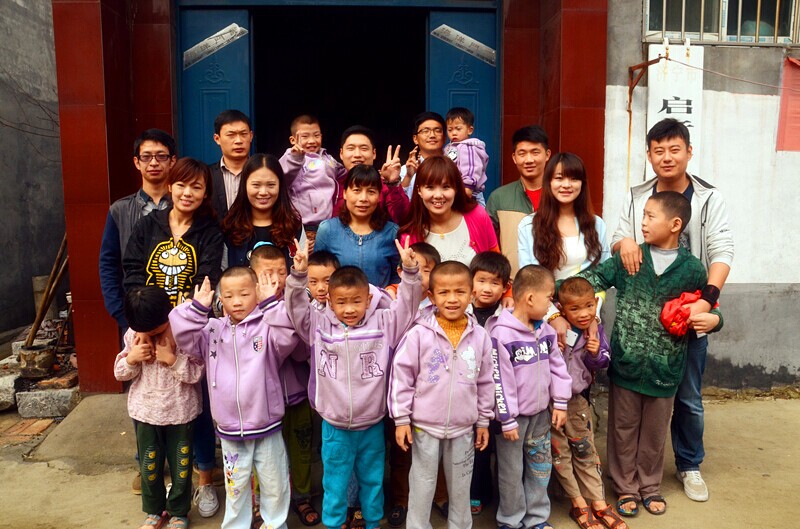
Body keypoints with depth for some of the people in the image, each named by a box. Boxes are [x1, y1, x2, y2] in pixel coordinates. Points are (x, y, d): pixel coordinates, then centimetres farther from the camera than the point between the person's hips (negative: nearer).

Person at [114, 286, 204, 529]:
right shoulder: (133, 333, -6)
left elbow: (196, 373, -17)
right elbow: (120, 373, 1)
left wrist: (172, 359, -29)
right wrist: (131, 358, -19)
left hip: (180, 411, -3)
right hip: (145, 411, 3)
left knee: (180, 464, 12)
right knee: (149, 465, 16)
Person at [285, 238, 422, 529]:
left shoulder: (383, 324, -8)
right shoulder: (319, 325, -6)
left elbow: (407, 303, -13)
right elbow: (296, 306, -13)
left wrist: (410, 271, -29)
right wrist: (299, 274, -30)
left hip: (372, 425, 1)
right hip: (334, 427, 0)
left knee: (372, 481, 21)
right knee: (334, 484, 16)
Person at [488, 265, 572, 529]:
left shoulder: (546, 330, 1)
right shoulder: (501, 334, -21)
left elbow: (557, 367, 9)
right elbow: (500, 381, -19)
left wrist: (560, 403, 5)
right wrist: (507, 420, -16)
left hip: (541, 412, 7)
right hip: (514, 416, -6)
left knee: (540, 467, 17)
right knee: (512, 472, 9)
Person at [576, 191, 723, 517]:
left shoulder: (692, 269, -3)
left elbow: (707, 308, 10)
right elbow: (592, 279, -5)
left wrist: (713, 319, -12)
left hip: (664, 369, 0)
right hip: (625, 364, 0)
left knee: (654, 432, 16)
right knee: (623, 429, 12)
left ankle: (650, 487, 37)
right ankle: (626, 487, 31)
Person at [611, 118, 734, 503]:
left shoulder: (709, 199, -2)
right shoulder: (635, 198, 5)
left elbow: (722, 251, -10)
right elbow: (616, 244, 5)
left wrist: (708, 298, -24)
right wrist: (624, 241, -20)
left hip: (689, 314, -1)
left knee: (688, 397, 10)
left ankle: (689, 465, 31)